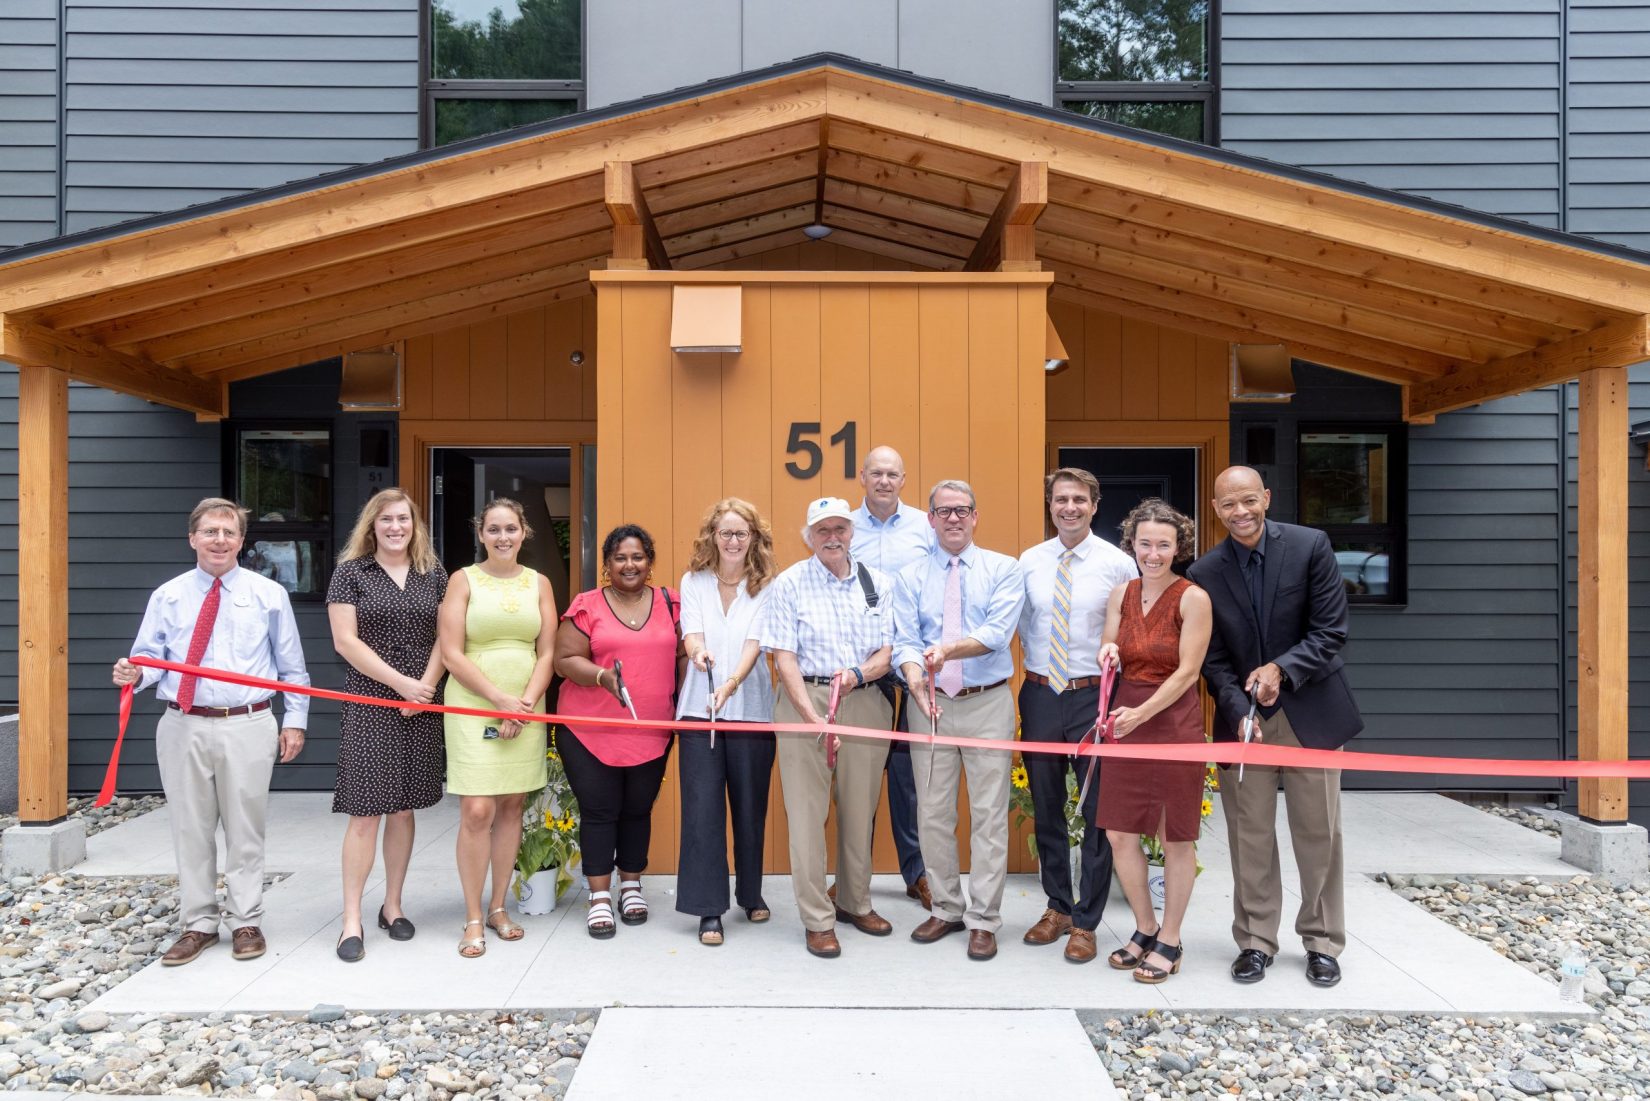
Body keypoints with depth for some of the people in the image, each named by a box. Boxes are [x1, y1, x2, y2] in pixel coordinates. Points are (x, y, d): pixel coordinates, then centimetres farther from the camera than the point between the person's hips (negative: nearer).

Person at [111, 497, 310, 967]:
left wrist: (295, 720, 4)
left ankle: (246, 923, 19)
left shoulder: (269, 594, 4)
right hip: (183, 726, 2)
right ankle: (198, 924, 23)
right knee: (190, 830, 8)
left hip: (248, 727, -1)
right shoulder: (167, 596, 7)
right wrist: (134, 674, -18)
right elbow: (151, 658, 5)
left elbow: (291, 666, 8)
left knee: (245, 830, 6)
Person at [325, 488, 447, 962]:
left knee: (403, 808, 9)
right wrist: (401, 682, -11)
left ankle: (393, 906, 22)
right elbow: (345, 641, -6)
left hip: (421, 707, 3)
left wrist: (426, 686, -8)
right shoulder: (350, 572, 1)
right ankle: (352, 920, 4)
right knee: (365, 812, -4)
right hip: (369, 703, -3)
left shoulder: (434, 575, 10)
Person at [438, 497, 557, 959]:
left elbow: (547, 653, 6)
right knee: (477, 811, -7)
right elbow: (452, 654, -6)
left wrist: (526, 704, -8)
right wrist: (501, 699, -12)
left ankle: (498, 907, 21)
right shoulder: (463, 580, 0)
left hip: (526, 708, 3)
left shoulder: (538, 583, 8)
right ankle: (473, 919, 5)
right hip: (473, 707, -3)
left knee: (512, 807, 8)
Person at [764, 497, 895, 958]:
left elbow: (887, 652, 7)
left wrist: (858, 673, -15)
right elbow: (784, 658, -6)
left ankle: (856, 903, 28)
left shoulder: (878, 583, 8)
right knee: (807, 811, -2)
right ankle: (818, 920, 9)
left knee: (860, 808, 10)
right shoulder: (790, 584, 0)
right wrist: (813, 717, -14)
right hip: (804, 701, -3)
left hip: (866, 703, 3)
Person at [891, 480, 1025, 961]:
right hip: (932, 705, 2)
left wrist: (949, 650, -30)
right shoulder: (911, 577, 6)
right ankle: (946, 909, 26)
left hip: (988, 704, -2)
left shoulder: (1004, 569, 1)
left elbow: (998, 632, -13)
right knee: (933, 813, 10)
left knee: (988, 814, 2)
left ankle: (983, 920, 13)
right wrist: (916, 682, -24)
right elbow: (905, 641, -3)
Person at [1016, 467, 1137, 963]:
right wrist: (1036, 661, 4)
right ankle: (1057, 907, 31)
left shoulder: (1119, 564, -5)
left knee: (1099, 811, 3)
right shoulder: (1029, 562, 3)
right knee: (1045, 808, 14)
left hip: (1094, 697, -3)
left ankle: (1086, 921, 17)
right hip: (1040, 695, 4)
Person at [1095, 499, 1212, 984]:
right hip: (1125, 721, 5)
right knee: (1119, 833, 8)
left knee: (1176, 837, 6)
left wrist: (1142, 714, -19)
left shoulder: (1193, 598, -9)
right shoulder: (1121, 594, 7)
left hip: (1173, 723, -5)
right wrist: (1107, 655, -12)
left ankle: (1170, 941, 22)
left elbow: (1187, 672, -12)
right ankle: (1145, 929, 28)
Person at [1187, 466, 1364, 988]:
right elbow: (1214, 659, -2)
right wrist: (1239, 712, -16)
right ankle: (1255, 941, 20)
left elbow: (1331, 630, -9)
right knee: (1249, 837, 6)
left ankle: (1323, 943, 24)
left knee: (1319, 834, 8)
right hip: (1242, 718, 1)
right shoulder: (1205, 573, -3)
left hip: (1311, 713, -1)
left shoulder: (1310, 546, -7)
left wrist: (1282, 669, -23)